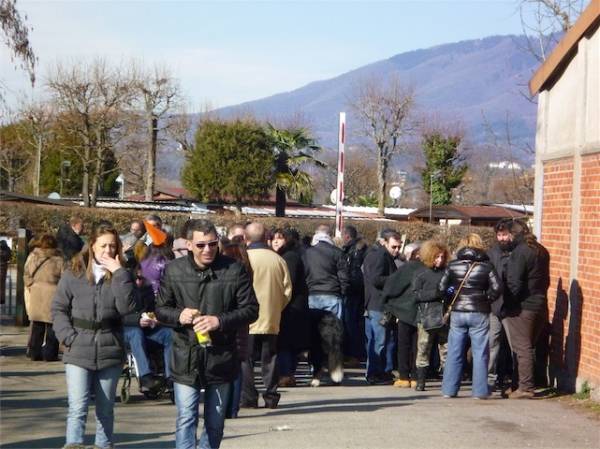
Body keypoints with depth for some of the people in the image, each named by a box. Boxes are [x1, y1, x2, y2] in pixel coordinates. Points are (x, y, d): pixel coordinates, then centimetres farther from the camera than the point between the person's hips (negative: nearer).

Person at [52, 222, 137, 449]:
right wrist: (69, 337, -10)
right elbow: (59, 308, 2)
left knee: (105, 411, 12)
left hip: (110, 352, 2)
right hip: (78, 353, -2)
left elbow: (127, 307, -11)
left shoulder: (120, 275, 4)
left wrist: (119, 274, -14)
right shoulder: (74, 273, 1)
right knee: (77, 409, -11)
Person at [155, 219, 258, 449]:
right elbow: (160, 309, 9)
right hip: (186, 358, -1)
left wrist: (220, 321, -17)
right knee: (186, 420, -6)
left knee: (215, 423, 13)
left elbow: (251, 309, -2)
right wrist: (178, 315, -14)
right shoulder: (173, 271, 0)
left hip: (221, 357, 1)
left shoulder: (235, 270, -4)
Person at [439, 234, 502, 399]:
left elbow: (442, 288, 1)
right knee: (479, 353, 4)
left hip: (457, 313, 2)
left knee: (454, 353, 9)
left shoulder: (453, 266, 2)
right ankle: (480, 390, 3)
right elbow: (496, 288, -13)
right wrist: (486, 298, 4)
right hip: (479, 313, -2)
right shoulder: (486, 266, -3)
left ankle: (449, 389, 11)